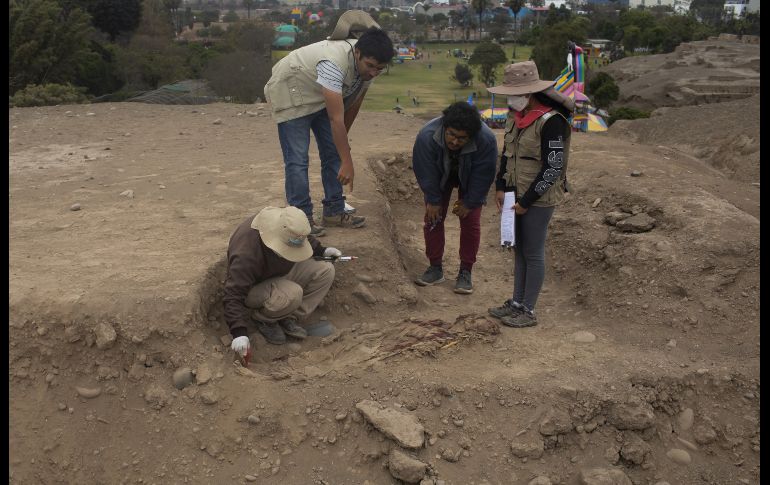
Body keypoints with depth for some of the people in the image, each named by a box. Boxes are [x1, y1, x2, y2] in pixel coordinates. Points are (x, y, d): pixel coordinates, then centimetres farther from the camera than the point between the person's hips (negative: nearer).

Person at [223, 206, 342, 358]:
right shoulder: (246, 254, -39)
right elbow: (234, 294, -36)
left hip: (282, 272, 8)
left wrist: (321, 250, -3)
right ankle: (261, 318, -6)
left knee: (326, 271, -12)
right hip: (256, 287, -8)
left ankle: (290, 318, -6)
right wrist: (239, 332, -42)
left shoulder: (287, 224, -17)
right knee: (292, 294, -38)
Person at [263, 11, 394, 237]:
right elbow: (336, 119, -38)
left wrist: (343, 139, 11)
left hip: (320, 95, 8)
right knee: (297, 159, -11)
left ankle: (334, 212, 11)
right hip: (290, 91, -8)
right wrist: (347, 162, -36)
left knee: (332, 152, 4)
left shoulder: (367, 64, -14)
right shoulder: (334, 63, -39)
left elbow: (353, 104, 2)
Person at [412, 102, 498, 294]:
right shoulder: (426, 136, -37)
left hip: (469, 179, -1)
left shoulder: (486, 140, -39)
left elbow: (482, 176, -24)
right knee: (433, 218, -1)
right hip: (440, 176, 1)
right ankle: (435, 268, 11)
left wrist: (469, 203, -16)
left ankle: (465, 272, 5)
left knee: (471, 222, -5)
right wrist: (433, 200, -15)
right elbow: (426, 172, -23)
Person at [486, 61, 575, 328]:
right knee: (519, 249, 16)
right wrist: (501, 188, 4)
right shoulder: (516, 115, 5)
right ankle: (516, 302, 28)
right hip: (518, 194, 8)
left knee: (533, 253, 2)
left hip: (540, 198, -8)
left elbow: (553, 169, -20)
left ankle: (528, 311, 13)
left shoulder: (551, 122, -20)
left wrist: (526, 201, -17)